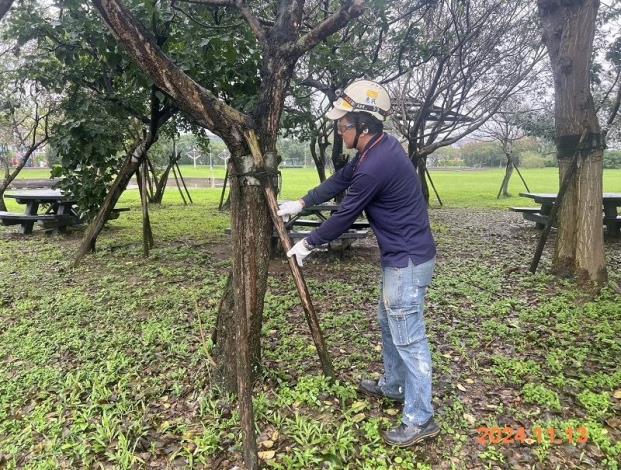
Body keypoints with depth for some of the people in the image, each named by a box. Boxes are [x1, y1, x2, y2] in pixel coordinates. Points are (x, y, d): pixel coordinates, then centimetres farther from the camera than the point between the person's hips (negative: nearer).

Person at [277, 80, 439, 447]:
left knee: (408, 338, -1)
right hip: (401, 256, 11)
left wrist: (308, 244, -2)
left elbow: (344, 217, -17)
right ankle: (393, 386, 42)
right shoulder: (381, 146, 5)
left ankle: (421, 420, 14)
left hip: (408, 261, -11)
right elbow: (340, 179, 15)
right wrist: (301, 203, 17)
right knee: (389, 323, 23)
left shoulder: (375, 167, -27)